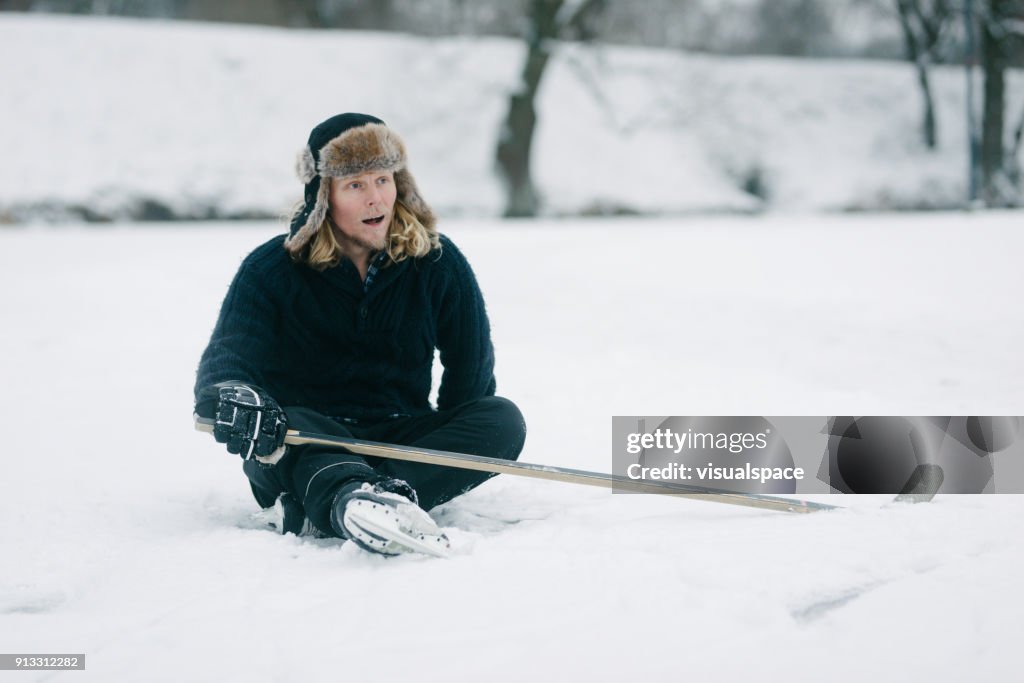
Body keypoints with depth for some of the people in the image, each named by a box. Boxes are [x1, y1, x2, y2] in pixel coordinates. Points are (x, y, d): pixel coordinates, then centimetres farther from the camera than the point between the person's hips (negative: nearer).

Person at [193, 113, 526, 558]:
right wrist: (234, 396, -42)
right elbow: (225, 357, -16)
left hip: (403, 440, 3)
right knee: (286, 425, -35)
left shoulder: (437, 262, 2)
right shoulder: (270, 270, -4)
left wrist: (452, 444, -7)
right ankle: (351, 498, -69)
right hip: (306, 449, -3)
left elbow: (471, 368, 9)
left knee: (503, 419, -24)